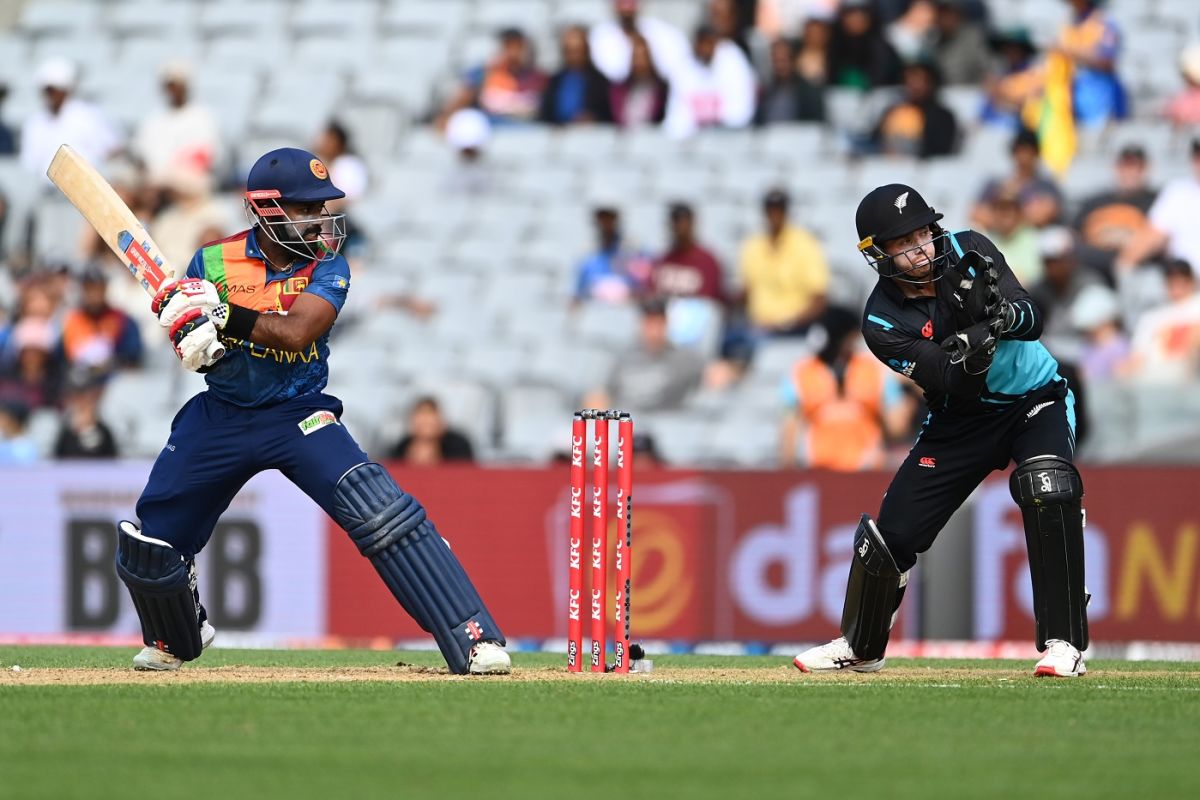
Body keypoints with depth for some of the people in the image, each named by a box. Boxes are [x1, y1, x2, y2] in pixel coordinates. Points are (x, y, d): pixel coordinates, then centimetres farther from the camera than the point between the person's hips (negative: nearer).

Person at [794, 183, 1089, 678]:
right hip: (962, 419, 1)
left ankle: (1064, 643, -24)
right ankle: (860, 647, 26)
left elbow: (1032, 321, -22)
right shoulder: (883, 321, -18)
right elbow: (955, 382, -26)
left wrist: (1003, 314, -45)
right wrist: (978, 337, -45)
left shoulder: (968, 252, -14)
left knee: (1048, 491, -29)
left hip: (1035, 400, -1)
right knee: (894, 529, -3)